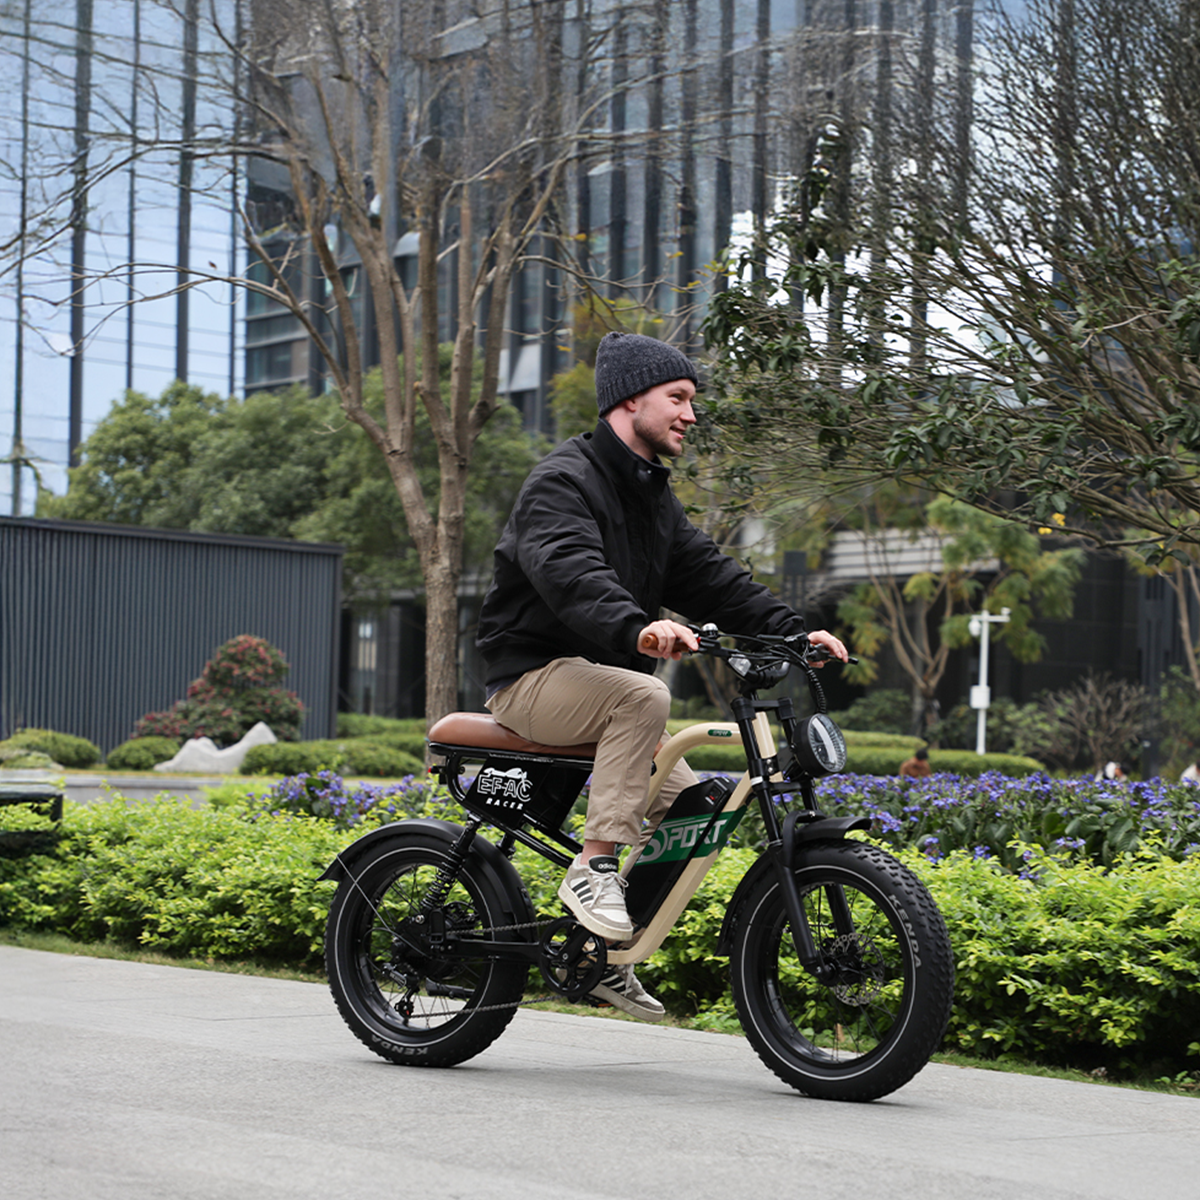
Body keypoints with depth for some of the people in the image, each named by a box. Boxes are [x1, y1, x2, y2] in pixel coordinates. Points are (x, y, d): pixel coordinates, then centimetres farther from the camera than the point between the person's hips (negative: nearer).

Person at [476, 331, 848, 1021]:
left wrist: (792, 631, -3)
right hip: (535, 675, -9)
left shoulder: (653, 497, 17)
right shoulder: (564, 481, -13)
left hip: (600, 685, 9)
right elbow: (571, 575, -33)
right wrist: (638, 629, -51)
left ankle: (605, 954, 8)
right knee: (645, 696, -34)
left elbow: (711, 576, 11)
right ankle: (593, 869, -30)